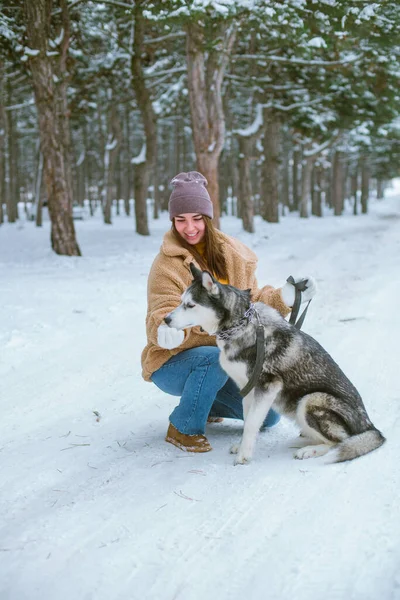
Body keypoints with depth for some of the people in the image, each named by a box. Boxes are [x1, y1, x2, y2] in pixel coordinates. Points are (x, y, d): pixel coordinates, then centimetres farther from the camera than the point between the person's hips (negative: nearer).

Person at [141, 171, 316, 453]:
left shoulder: (232, 254, 0)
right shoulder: (167, 264, -17)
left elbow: (251, 303, 5)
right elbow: (162, 318, -23)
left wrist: (285, 297, -11)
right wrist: (168, 332, -46)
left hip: (223, 361, 6)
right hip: (172, 363, -6)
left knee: (267, 416, 1)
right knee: (216, 357, -38)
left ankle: (205, 405, 23)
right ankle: (183, 428, -16)